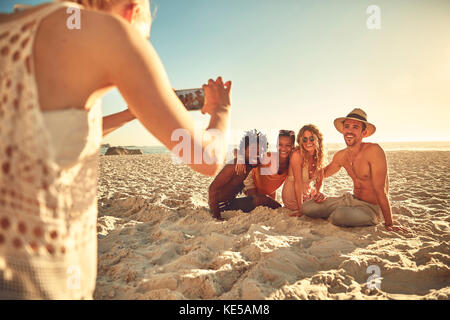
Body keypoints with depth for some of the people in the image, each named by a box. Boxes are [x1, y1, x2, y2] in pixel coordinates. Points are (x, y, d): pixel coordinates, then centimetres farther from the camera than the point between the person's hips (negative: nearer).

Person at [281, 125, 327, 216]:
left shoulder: (319, 156, -4)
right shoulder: (297, 155, -23)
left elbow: (319, 180, 2)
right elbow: (298, 183, -24)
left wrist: (318, 193, -19)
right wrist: (301, 209, -24)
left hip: (310, 194, 7)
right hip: (293, 197, -7)